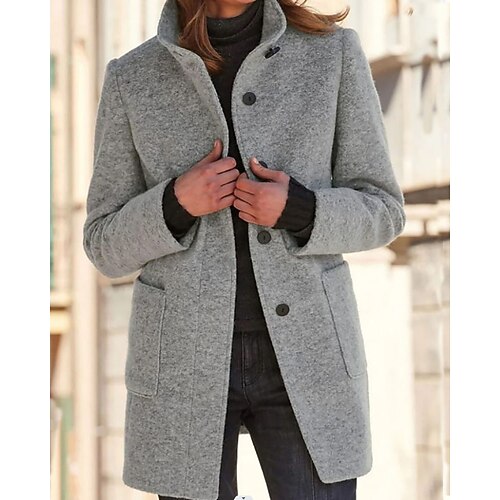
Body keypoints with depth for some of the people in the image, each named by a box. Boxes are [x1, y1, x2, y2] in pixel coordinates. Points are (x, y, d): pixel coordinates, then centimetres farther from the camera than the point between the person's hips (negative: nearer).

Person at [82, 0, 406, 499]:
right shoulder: (132, 79, -1)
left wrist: (296, 210, -19)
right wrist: (177, 202, -19)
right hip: (187, 359, 0)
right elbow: (109, 246, 2)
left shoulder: (331, 52, -2)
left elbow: (378, 212, 2)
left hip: (304, 353, 0)